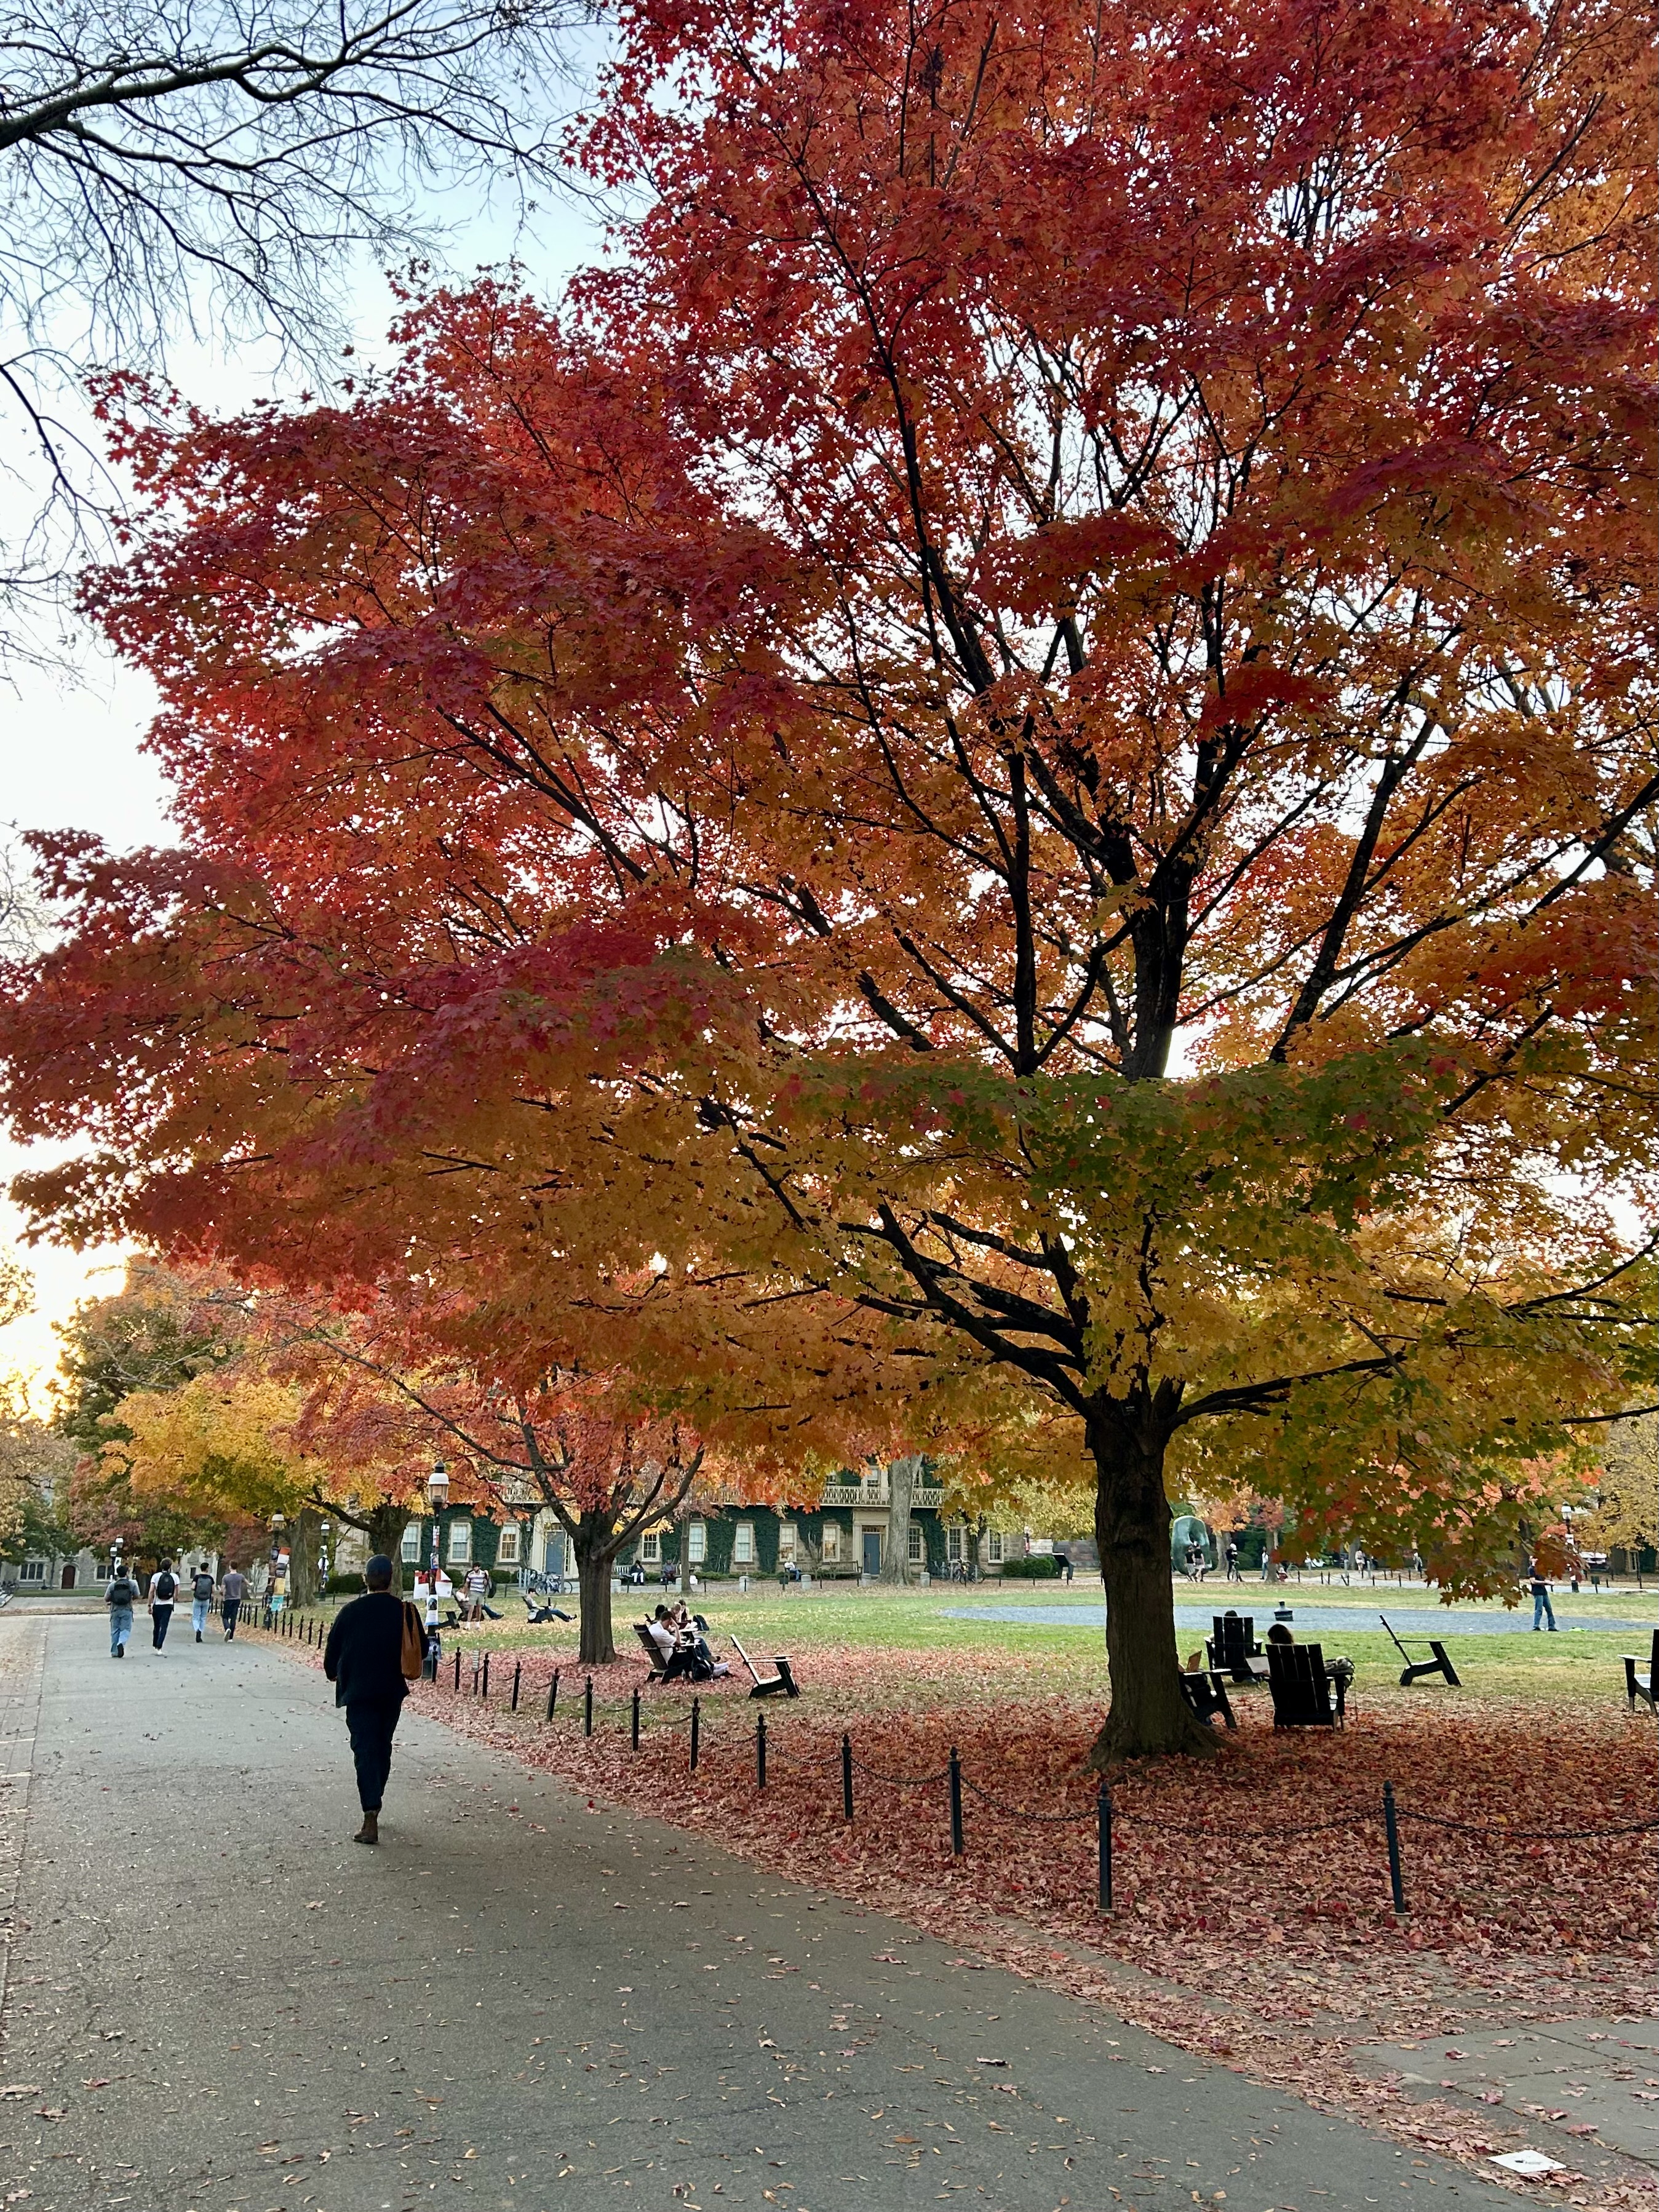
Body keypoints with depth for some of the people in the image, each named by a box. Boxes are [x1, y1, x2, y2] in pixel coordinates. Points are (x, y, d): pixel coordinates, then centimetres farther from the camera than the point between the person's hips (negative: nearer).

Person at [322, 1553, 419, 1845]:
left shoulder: (350, 1612, -8)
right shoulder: (405, 1611, -3)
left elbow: (332, 1650, 0)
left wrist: (334, 1674, 21)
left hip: (358, 1691, -3)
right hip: (392, 1691, 3)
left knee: (365, 1751, -5)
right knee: (383, 1749, 18)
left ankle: (371, 1819, -16)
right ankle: (374, 1805, 30)